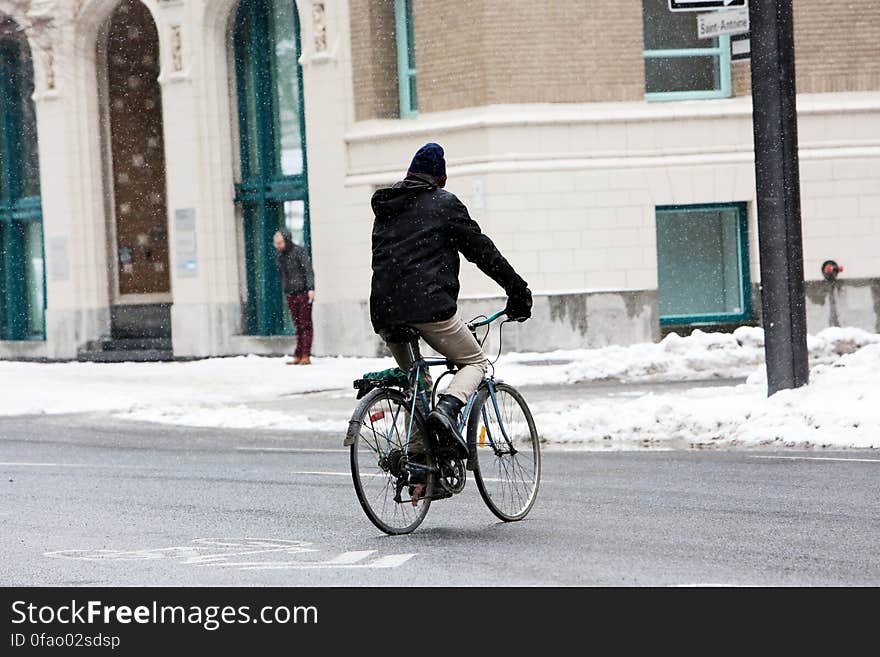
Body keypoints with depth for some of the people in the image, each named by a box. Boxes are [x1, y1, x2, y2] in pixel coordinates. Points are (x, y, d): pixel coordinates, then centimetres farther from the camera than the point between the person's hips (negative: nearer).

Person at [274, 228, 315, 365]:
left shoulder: (299, 251, -9)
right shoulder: (278, 255, 10)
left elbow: (308, 270, -15)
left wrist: (311, 288, -24)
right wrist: (285, 291, 18)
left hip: (303, 293, -6)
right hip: (290, 295, 6)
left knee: (305, 325, -6)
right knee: (298, 326, 5)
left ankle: (306, 356, -7)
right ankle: (298, 356, 5)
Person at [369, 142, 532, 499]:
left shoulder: (385, 209, 24)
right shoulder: (443, 203, 5)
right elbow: (481, 249, 5)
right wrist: (518, 289, 12)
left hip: (384, 312, 6)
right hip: (428, 305, -6)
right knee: (475, 362, 11)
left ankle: (417, 458, 14)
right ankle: (447, 409, -18)